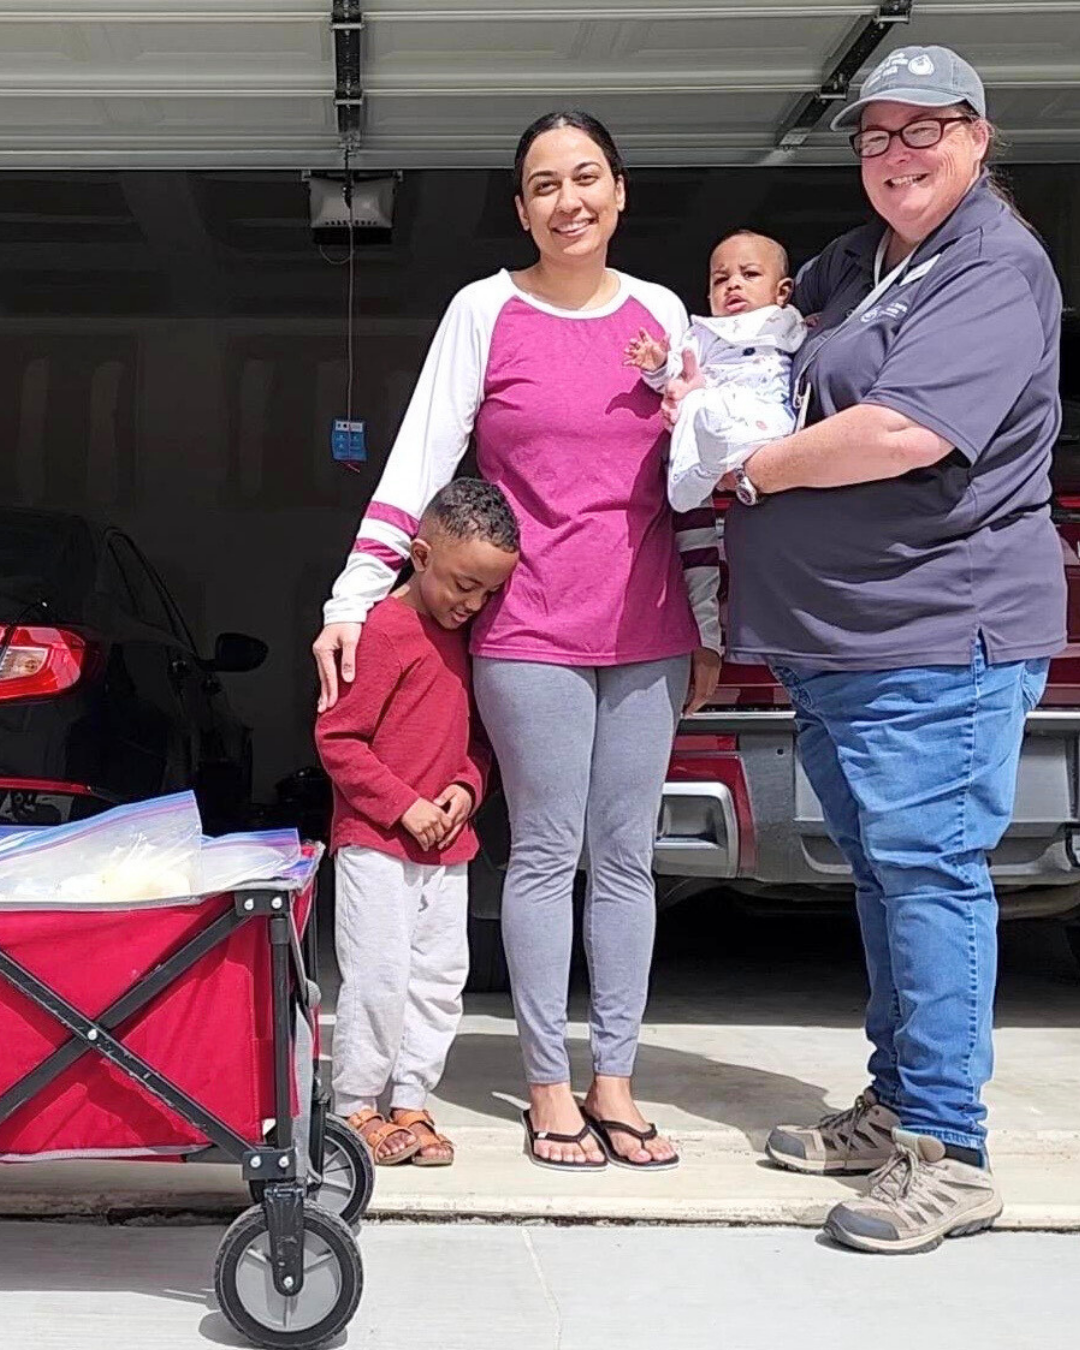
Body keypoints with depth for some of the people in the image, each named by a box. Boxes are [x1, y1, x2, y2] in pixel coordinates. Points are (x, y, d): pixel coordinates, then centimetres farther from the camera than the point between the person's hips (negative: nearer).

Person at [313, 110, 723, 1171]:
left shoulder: (661, 313, 8)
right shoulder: (486, 311, -1)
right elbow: (419, 464, -4)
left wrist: (709, 629, 11)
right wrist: (351, 601, -10)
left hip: (647, 634, 3)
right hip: (531, 634, -3)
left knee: (626, 858, 7)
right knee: (547, 856, 1)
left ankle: (614, 1080, 16)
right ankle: (549, 1086, 11)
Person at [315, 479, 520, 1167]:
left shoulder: (465, 636, 10)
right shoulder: (384, 631, -13)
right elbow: (337, 737, -14)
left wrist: (467, 786, -2)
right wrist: (405, 807, -16)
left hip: (446, 846, 8)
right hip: (376, 843, -7)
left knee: (439, 977, 8)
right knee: (379, 976, -6)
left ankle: (410, 1103, 18)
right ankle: (356, 1107, 6)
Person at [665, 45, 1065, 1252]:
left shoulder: (995, 272, -12)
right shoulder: (853, 264, 16)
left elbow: (901, 432, -26)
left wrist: (753, 470, -10)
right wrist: (710, 374, 8)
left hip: (939, 633, -9)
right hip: (830, 640, 9)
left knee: (927, 872, -8)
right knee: (881, 871, 15)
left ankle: (946, 1154, -2)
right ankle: (893, 1104, 27)